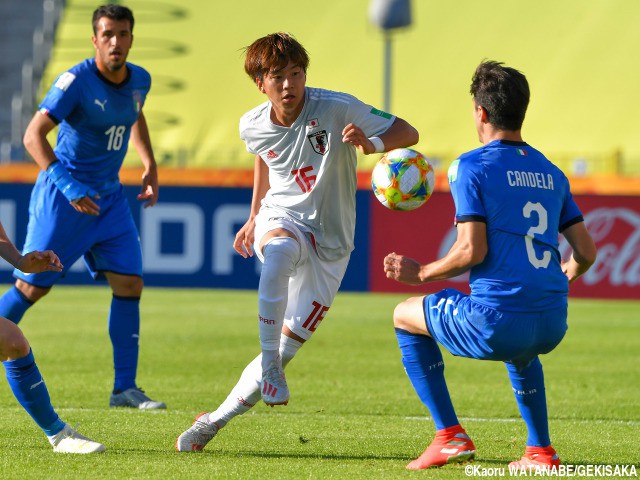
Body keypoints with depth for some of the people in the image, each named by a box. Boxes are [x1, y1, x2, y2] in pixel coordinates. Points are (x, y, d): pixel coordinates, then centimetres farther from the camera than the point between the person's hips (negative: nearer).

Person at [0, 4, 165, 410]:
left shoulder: (140, 80, 2)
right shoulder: (76, 82, -19)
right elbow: (33, 136, -23)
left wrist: (150, 167, 17)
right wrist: (67, 185, -32)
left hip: (110, 197, 6)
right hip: (62, 199, -6)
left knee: (129, 285, -3)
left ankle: (125, 389, 2)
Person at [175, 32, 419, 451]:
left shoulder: (338, 109, -17)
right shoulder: (253, 126, -5)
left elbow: (407, 133, -15)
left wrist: (372, 144, -36)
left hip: (330, 243, -1)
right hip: (280, 219, 1)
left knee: (286, 350, -2)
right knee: (278, 253, -41)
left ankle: (217, 420, 15)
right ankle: (269, 365, -37)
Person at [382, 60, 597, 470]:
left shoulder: (472, 167, -4)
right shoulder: (551, 173, 14)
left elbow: (472, 251, -13)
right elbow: (586, 253, 14)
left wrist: (420, 274, 3)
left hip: (495, 321, -6)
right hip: (552, 328, 6)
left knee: (405, 317, 21)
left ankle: (450, 436, 12)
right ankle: (541, 451, 31)